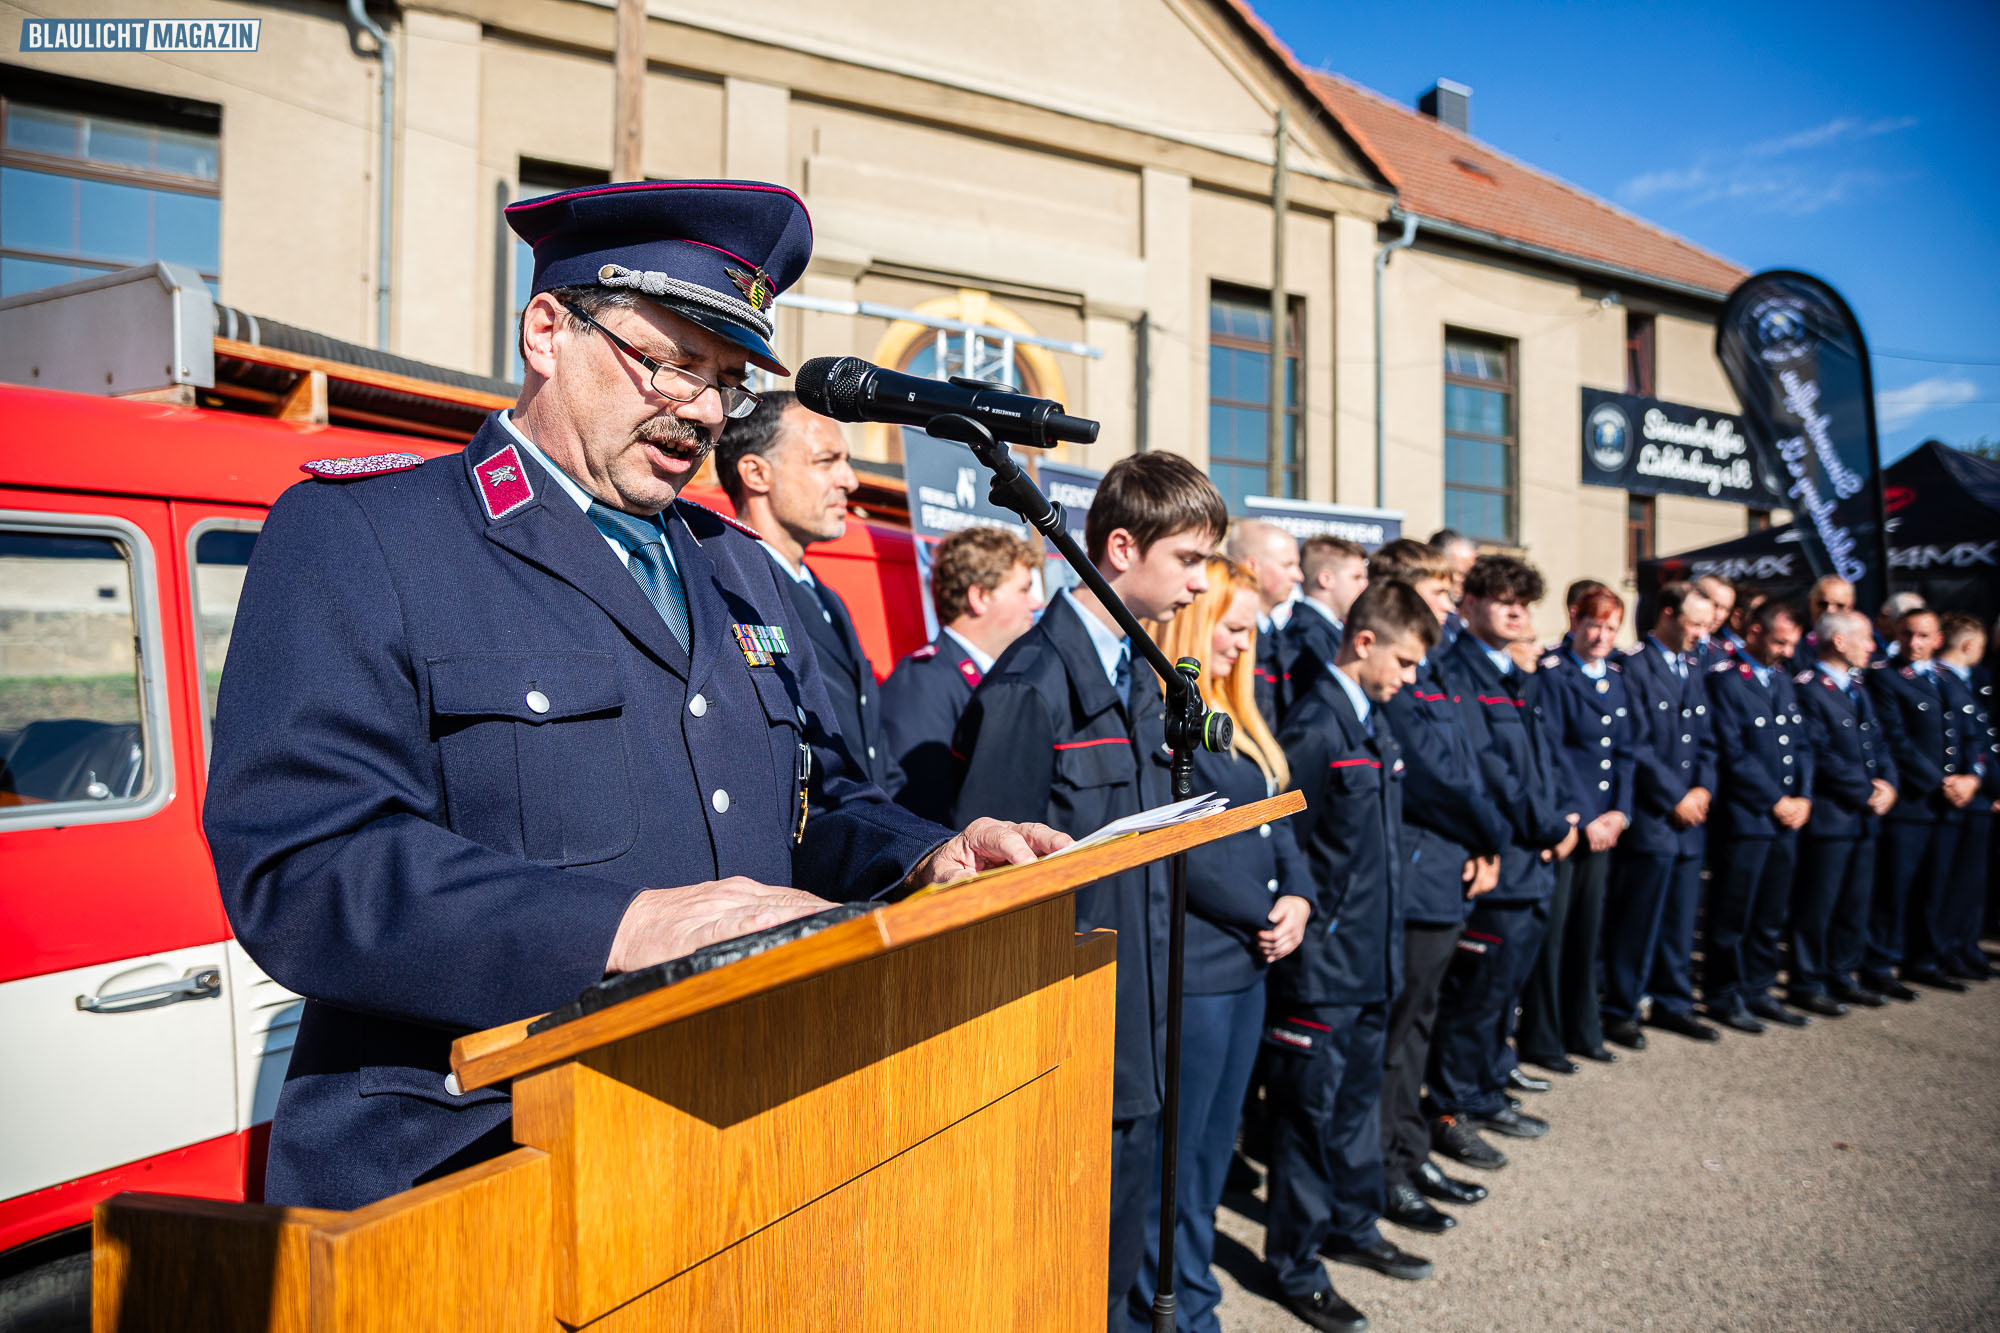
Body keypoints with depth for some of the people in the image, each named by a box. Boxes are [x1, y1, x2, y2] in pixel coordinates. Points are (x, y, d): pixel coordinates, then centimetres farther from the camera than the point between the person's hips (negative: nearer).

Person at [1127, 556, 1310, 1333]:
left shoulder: (1232, 714, 13)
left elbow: (1274, 816, 14)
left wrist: (1297, 897, -2)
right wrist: (1265, 915, -10)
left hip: (1247, 958, 9)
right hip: (1190, 962, -9)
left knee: (1211, 1149, 19)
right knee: (1173, 1155, 6)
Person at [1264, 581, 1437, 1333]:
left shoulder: (1374, 725, 11)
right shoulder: (1314, 728, -18)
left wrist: (1383, 931, 16)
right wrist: (1313, 928, -15)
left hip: (1371, 958, 9)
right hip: (1323, 962, -9)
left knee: (1359, 1096, 21)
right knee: (1310, 1108, 4)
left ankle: (1352, 1226, 40)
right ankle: (1295, 1265, 20)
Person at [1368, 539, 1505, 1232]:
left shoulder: (1430, 673, 15)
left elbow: (1466, 766, 13)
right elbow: (1432, 774, -19)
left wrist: (1485, 844, 0)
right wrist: (1492, 835, -5)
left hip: (1448, 875, 10)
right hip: (1412, 877, -10)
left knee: (1415, 1021, 19)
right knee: (1393, 1026, 2)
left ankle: (1410, 1154, 32)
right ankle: (1386, 1173, 15)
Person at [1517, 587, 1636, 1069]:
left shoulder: (1616, 678, 12)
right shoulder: (1551, 673, -8)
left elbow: (1626, 751, 11)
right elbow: (1552, 753, -13)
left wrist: (1619, 813, -1)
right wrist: (1582, 819, -14)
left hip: (1602, 825, 6)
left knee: (1587, 928, 14)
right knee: (1551, 929, -1)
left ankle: (1581, 1030, 26)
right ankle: (1540, 1040, 10)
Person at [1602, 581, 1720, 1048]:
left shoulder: (1694, 667, 15)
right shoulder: (1633, 665, -10)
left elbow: (1706, 739, 15)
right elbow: (1635, 746, -14)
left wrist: (1704, 789, -1)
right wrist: (1674, 797, -13)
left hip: (1690, 816, 7)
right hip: (1649, 817, -7)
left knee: (1681, 918, 14)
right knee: (1636, 920, -1)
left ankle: (1673, 1004, 28)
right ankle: (1620, 1010, 11)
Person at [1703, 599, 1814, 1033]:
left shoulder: (1783, 681, 15)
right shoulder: (1724, 679, -10)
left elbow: (1801, 744, 14)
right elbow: (1733, 753, -14)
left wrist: (1803, 797, 1)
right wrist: (1776, 801, -12)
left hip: (1786, 818, 8)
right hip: (1744, 818, -7)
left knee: (1772, 916, 14)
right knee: (1732, 916, 1)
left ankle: (1756, 991, 26)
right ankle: (1723, 997, 14)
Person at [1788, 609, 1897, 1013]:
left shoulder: (1857, 689, 16)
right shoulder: (1806, 688, -14)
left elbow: (1877, 742, 16)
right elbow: (1819, 754, -18)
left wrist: (1887, 783, -2)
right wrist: (1866, 792, -14)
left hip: (1864, 816, 9)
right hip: (1828, 817, -9)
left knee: (1854, 905, 16)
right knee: (1817, 905, -1)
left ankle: (1841, 976, 28)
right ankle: (1805, 984, 9)